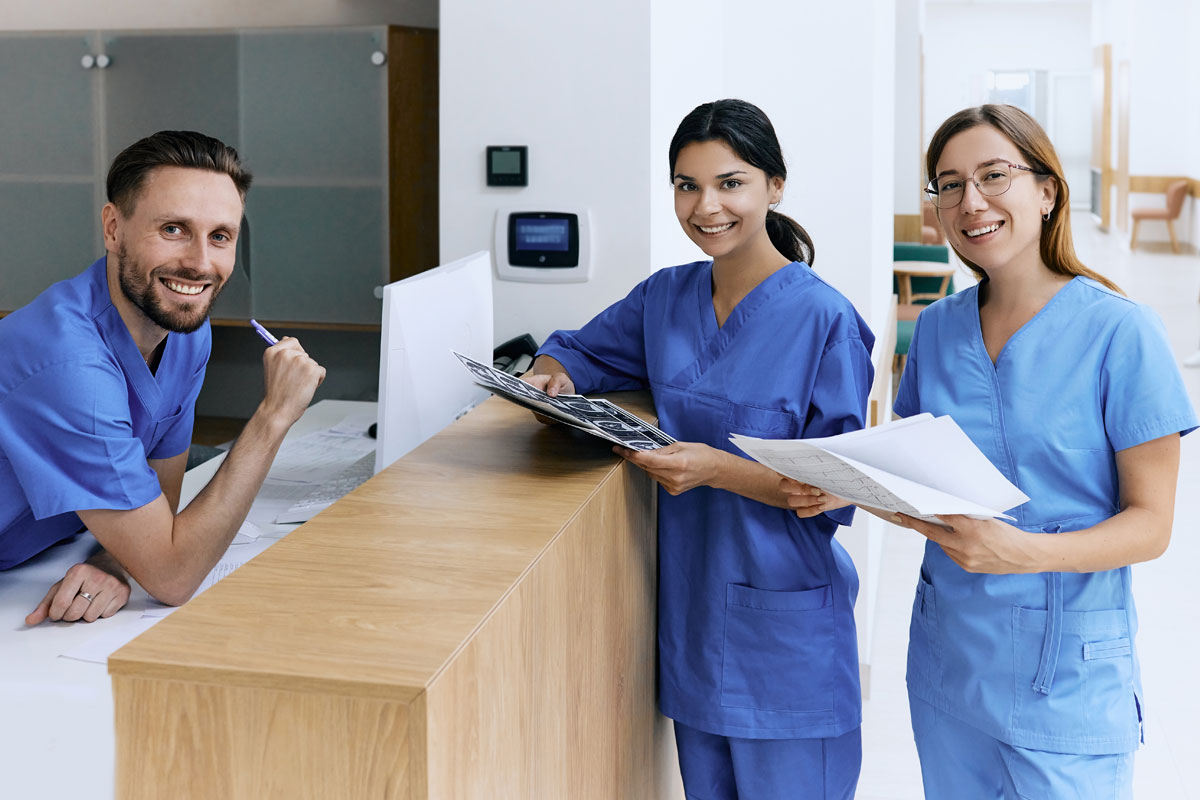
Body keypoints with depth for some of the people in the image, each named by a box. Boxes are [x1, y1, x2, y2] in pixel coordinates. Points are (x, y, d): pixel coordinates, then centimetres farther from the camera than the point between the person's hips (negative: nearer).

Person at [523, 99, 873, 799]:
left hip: (783, 623, -5)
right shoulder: (666, 296, 4)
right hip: (691, 608, 5)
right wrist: (553, 376, -5)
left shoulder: (825, 321, -13)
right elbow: (582, 349, 19)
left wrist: (719, 468, -27)